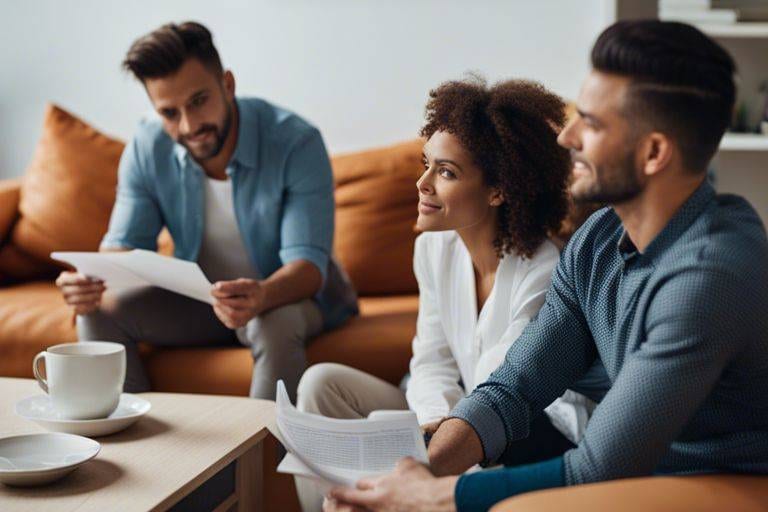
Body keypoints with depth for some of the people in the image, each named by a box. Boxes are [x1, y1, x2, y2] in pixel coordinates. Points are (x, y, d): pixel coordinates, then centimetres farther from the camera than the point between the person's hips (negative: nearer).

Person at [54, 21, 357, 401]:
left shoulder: (296, 143, -24)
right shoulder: (146, 151, -10)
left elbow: (308, 263, -28)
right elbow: (125, 246, -8)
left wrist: (261, 296, -52)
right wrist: (90, 280, -34)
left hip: (290, 296, -4)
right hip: (198, 299, 4)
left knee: (276, 323, -37)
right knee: (100, 313, -16)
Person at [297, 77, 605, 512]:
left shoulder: (543, 273, -22)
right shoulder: (433, 248, -1)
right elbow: (432, 362, 0)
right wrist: (436, 419, -18)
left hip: (549, 429, -6)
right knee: (323, 382, -6)